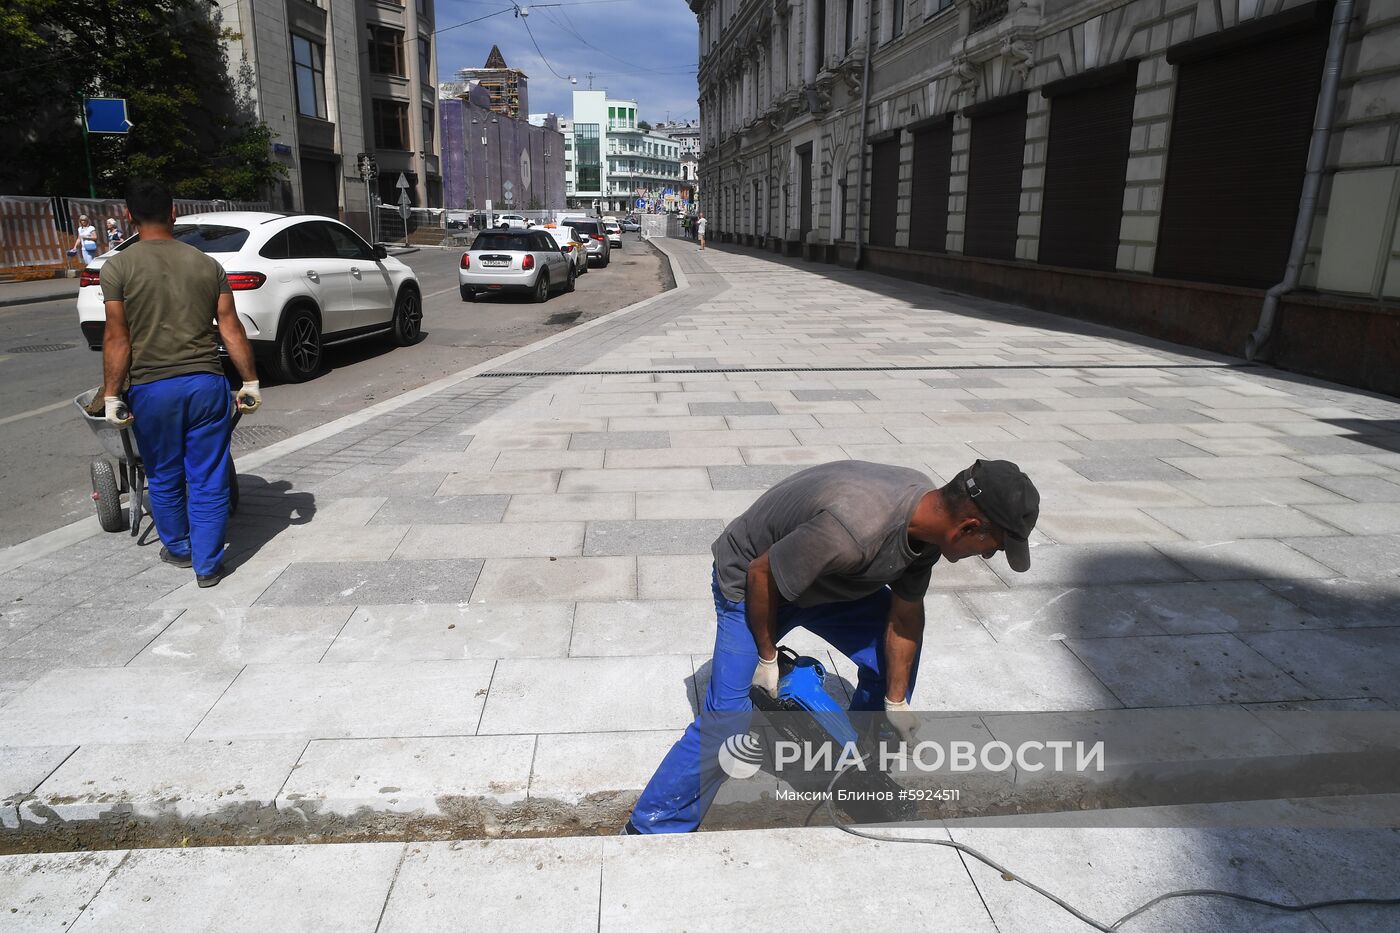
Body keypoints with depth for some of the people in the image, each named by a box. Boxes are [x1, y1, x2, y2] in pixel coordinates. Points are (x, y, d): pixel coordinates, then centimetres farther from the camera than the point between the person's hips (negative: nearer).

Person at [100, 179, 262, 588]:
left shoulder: (118, 267, -4)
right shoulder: (207, 264, 3)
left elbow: (117, 339, -7)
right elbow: (231, 329, 1)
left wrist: (112, 396, -2)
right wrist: (251, 382, 6)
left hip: (152, 389, -1)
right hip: (207, 384, 2)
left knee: (164, 478, 18)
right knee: (208, 480, 7)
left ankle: (178, 548, 35)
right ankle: (208, 565, 12)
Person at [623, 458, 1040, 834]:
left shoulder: (930, 513, -15)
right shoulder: (853, 530, -43)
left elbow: (905, 614, -2)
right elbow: (761, 575, -28)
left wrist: (895, 702, 2)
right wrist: (767, 656, -13)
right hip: (750, 582, -7)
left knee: (896, 655, 8)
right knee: (728, 719, -14)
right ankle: (651, 827, 3)